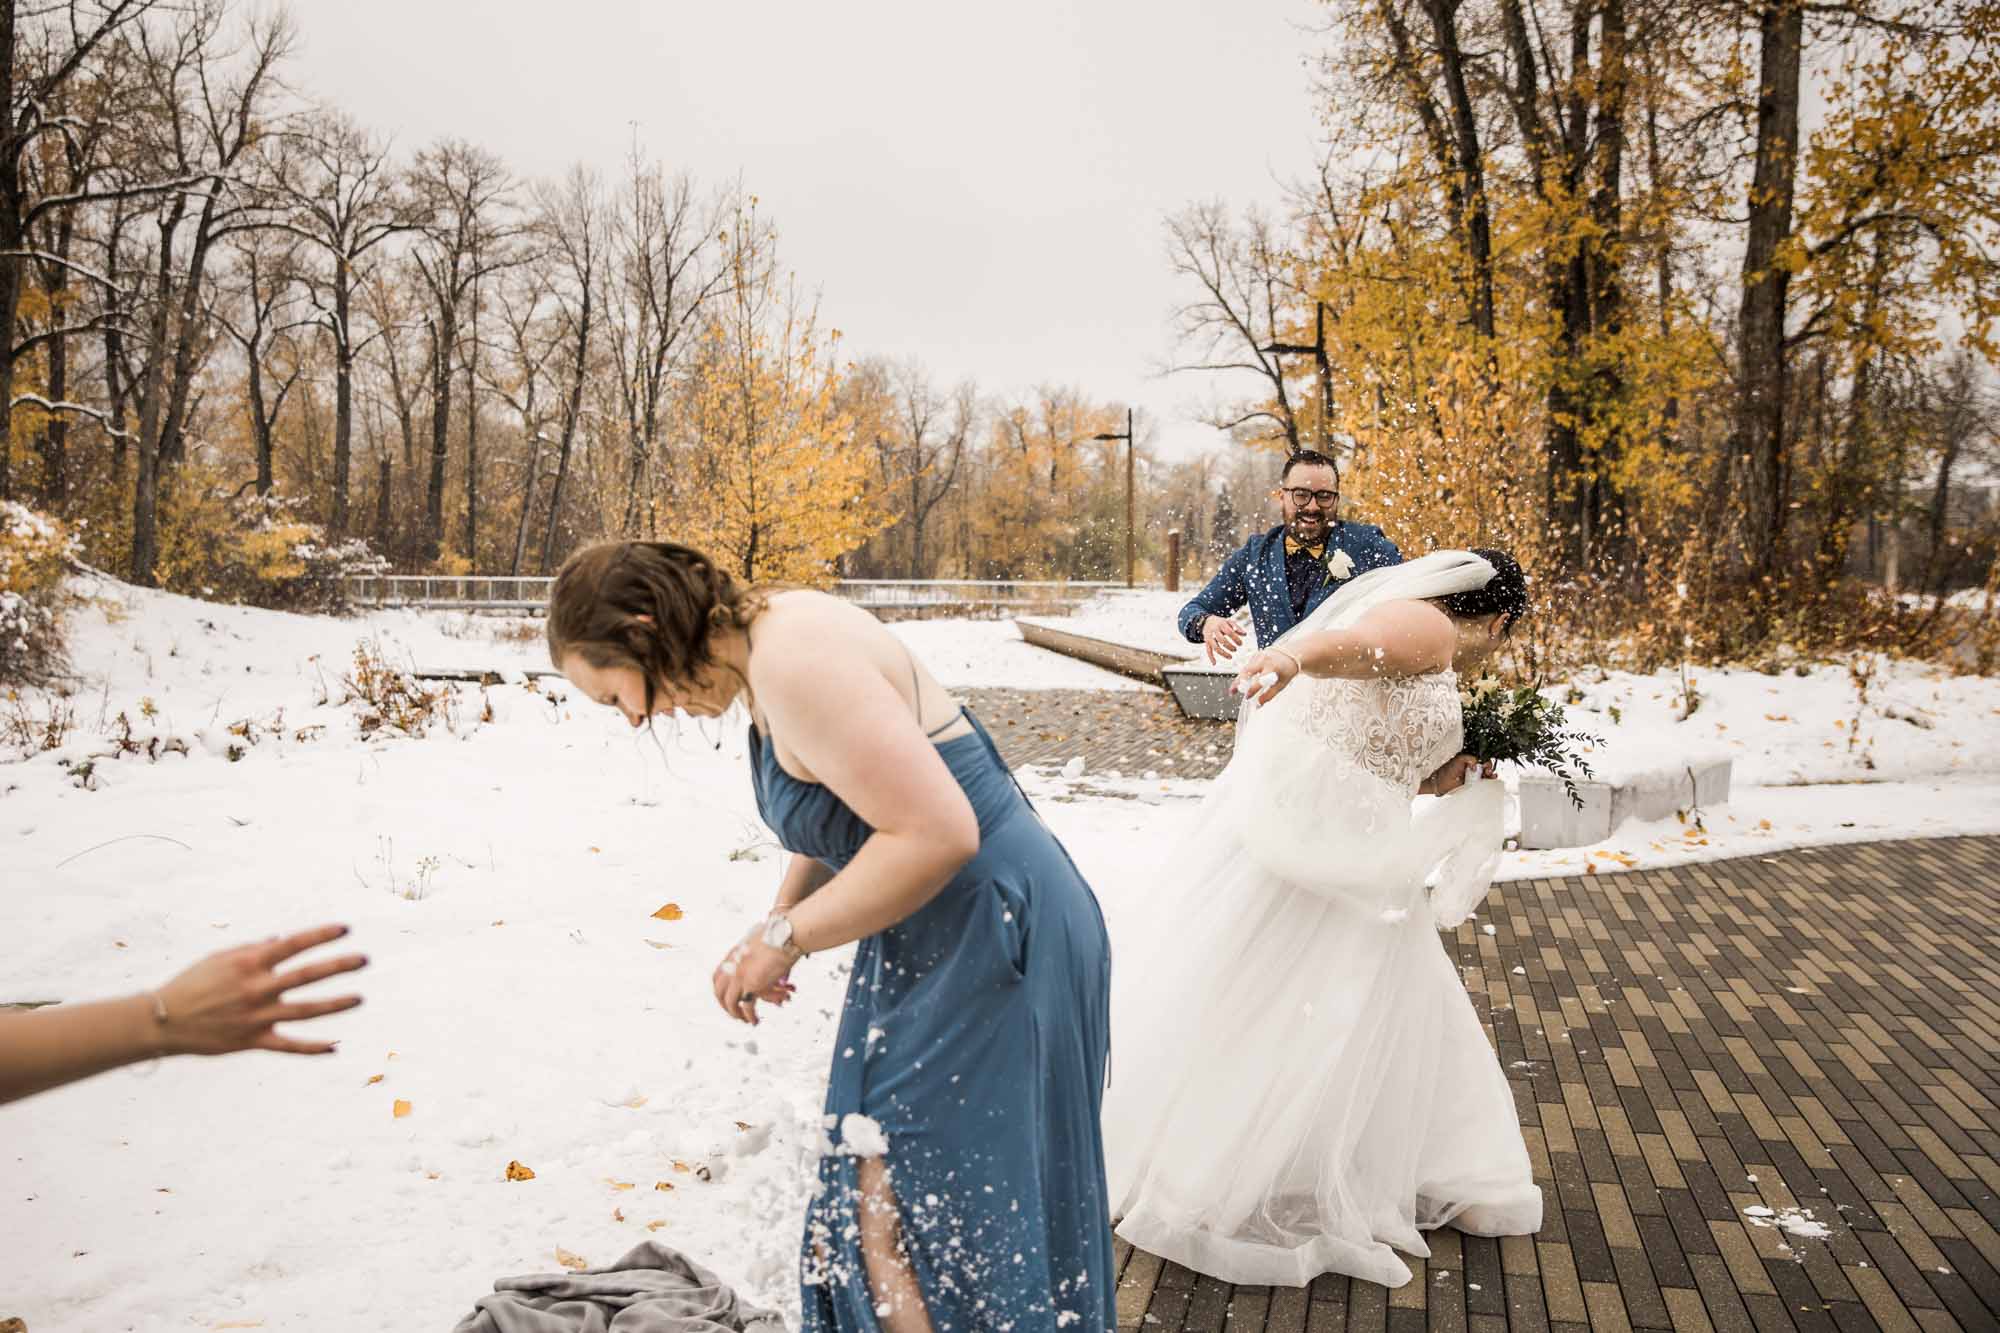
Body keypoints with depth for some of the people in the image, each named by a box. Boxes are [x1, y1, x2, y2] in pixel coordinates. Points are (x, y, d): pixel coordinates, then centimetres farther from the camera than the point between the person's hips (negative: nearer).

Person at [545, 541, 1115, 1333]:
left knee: (908, 1229, -4)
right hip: (930, 939, 10)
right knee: (872, 1210, 14)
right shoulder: (764, 650, 8)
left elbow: (938, 833, -28)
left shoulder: (796, 660, -23)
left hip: (989, 939, -10)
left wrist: (788, 938, -18)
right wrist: (778, 922, 9)